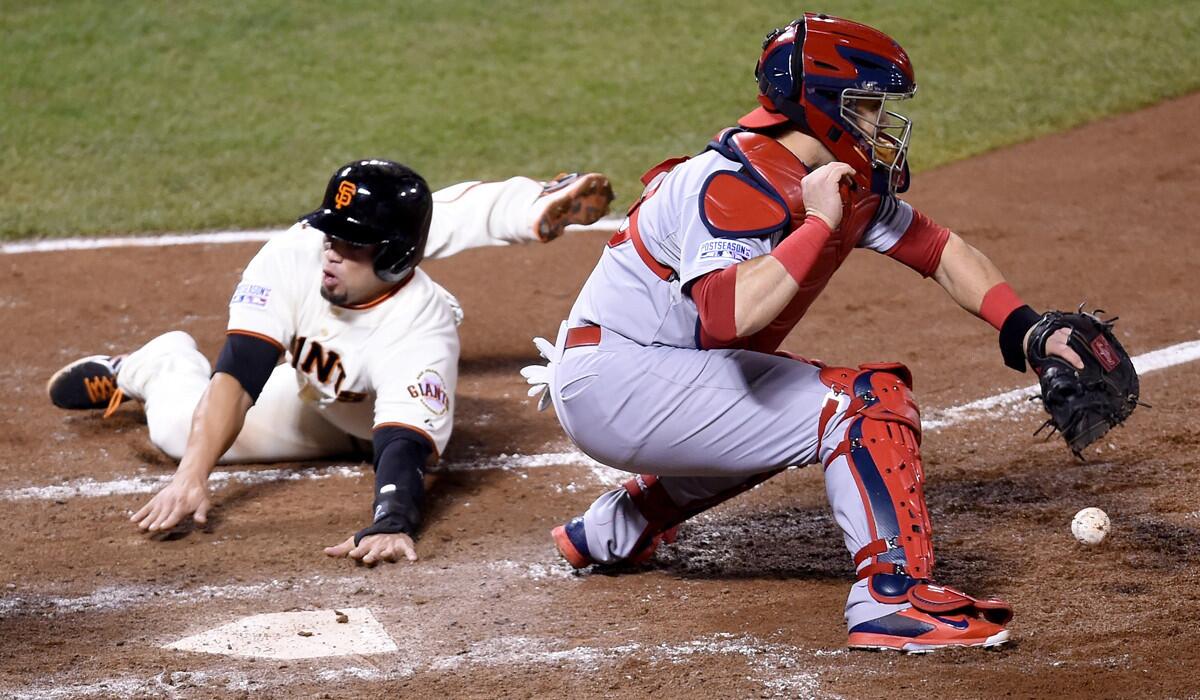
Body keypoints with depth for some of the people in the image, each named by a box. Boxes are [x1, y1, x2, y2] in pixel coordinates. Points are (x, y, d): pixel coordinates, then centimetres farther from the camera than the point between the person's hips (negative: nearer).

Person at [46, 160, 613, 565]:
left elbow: (404, 444, -51)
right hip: (312, 395, -2)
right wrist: (191, 478, -52)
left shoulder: (420, 326, -41)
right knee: (181, 429, -13)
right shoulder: (295, 255, -35)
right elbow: (237, 377, -40)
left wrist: (391, 524, -71)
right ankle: (166, 364, 22)